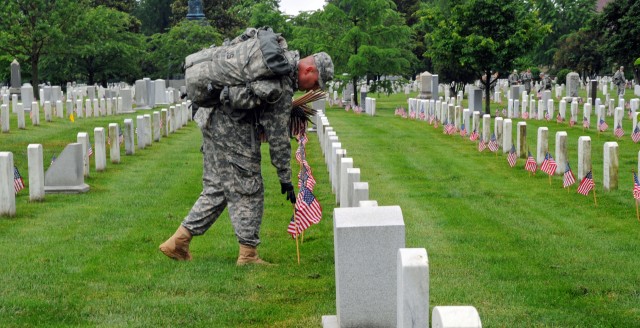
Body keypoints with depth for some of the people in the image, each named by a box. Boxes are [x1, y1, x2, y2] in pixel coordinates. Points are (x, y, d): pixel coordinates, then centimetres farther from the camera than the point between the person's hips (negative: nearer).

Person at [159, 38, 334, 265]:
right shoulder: (283, 86, -17)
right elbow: (277, 137, -15)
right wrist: (285, 179, -8)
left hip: (213, 120, 10)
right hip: (232, 129, -10)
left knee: (216, 187, 13)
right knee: (247, 191, -2)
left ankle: (179, 240, 13)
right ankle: (248, 254, 2)